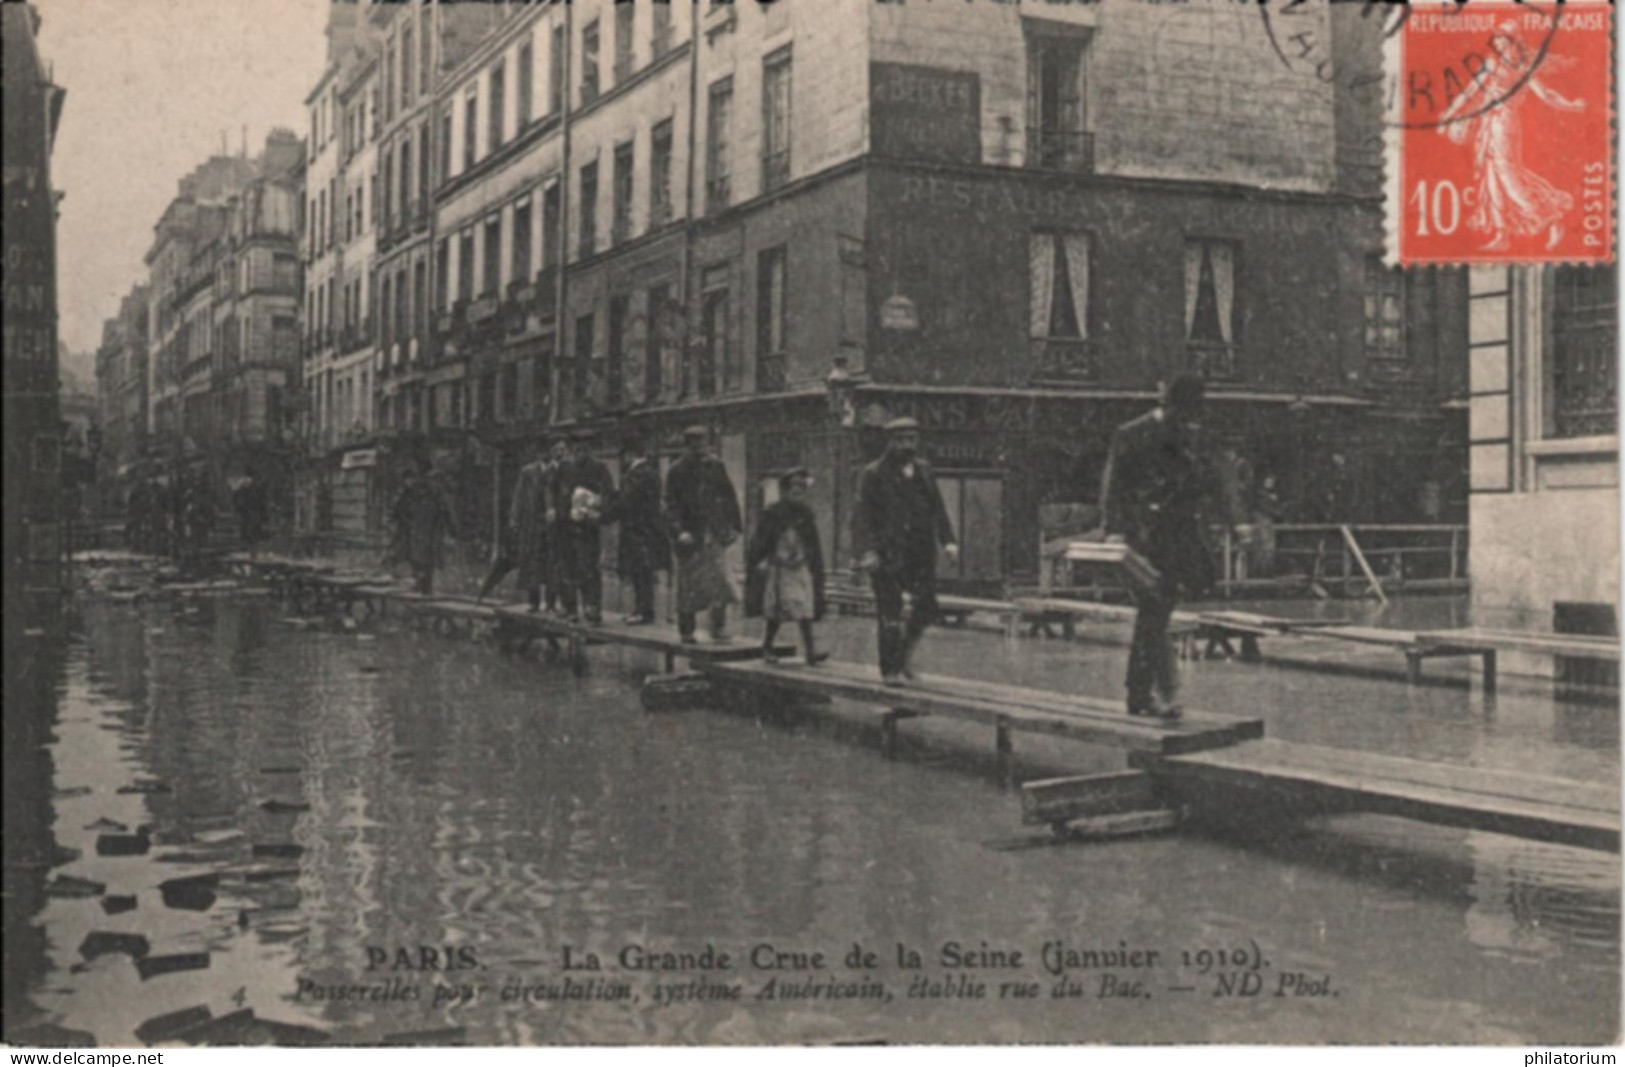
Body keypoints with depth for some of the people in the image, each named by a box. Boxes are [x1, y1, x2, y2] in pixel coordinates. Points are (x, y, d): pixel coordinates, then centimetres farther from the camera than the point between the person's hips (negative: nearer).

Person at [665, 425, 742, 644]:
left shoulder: (716, 466, 6)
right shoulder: (676, 472, -2)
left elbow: (729, 497, 12)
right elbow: (672, 505, -6)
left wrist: (734, 526, 6)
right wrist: (679, 531, -19)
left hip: (714, 533, 2)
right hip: (690, 536, -2)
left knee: (719, 580, -7)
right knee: (689, 585, 4)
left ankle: (719, 630, 0)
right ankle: (686, 632, 16)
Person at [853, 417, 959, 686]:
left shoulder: (923, 470, 12)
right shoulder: (874, 475, -4)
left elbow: (937, 509, 14)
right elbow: (862, 516, -8)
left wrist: (947, 540, 1)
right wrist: (867, 551, -19)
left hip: (921, 553, 5)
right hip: (887, 555, -5)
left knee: (927, 608, 4)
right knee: (890, 615, -2)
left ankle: (902, 656, 26)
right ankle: (890, 670, 11)